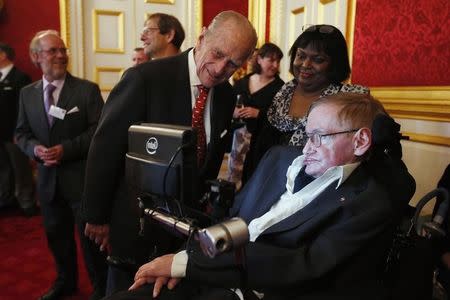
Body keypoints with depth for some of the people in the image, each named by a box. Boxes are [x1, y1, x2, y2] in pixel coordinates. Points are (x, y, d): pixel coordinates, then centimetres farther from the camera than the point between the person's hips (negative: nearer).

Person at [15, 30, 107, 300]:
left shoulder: (87, 89, -6)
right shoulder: (27, 93, 8)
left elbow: (98, 130, -11)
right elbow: (22, 133, 11)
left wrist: (66, 149, -20)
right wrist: (35, 148, -11)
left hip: (82, 178, -5)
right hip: (48, 179, 5)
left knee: (90, 235, 5)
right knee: (57, 235, 18)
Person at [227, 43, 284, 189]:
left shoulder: (279, 86, -3)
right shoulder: (242, 82, 9)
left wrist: (258, 113, -19)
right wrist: (233, 112, -7)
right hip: (239, 139, 4)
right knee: (233, 177, 9)